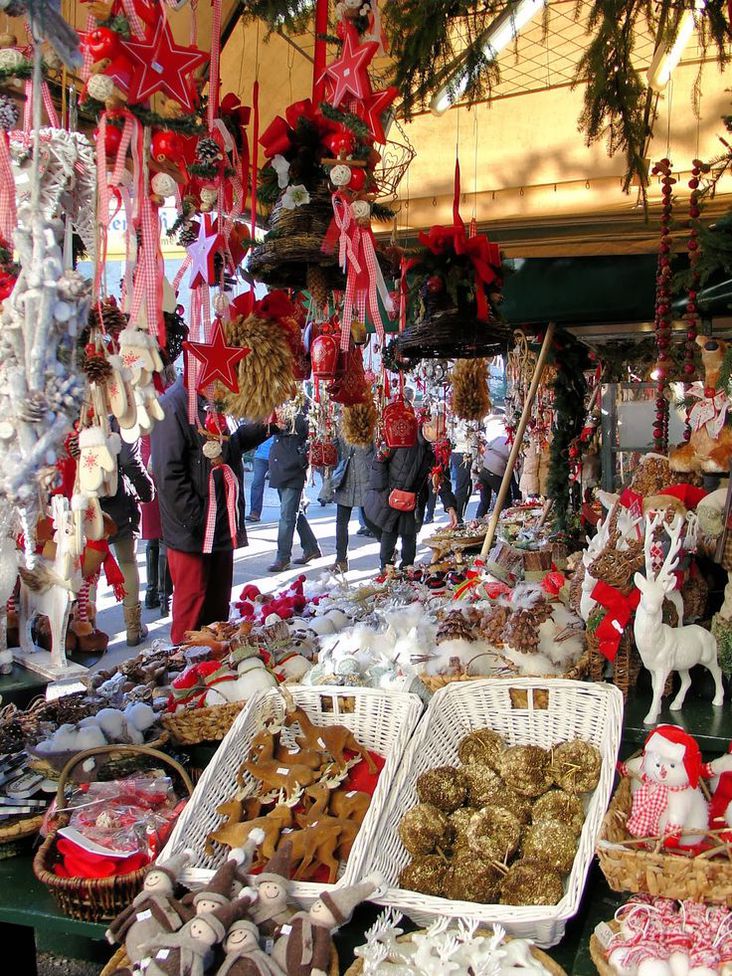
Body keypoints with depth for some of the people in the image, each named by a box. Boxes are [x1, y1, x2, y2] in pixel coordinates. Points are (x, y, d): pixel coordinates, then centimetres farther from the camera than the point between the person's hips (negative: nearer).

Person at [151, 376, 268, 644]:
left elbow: (230, 444, 26)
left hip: (221, 528, 9)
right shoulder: (172, 406, -16)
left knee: (219, 601, 18)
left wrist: (262, 429, 10)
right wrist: (196, 521, -21)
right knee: (193, 602, 2)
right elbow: (169, 474, -21)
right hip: (192, 532, -9)